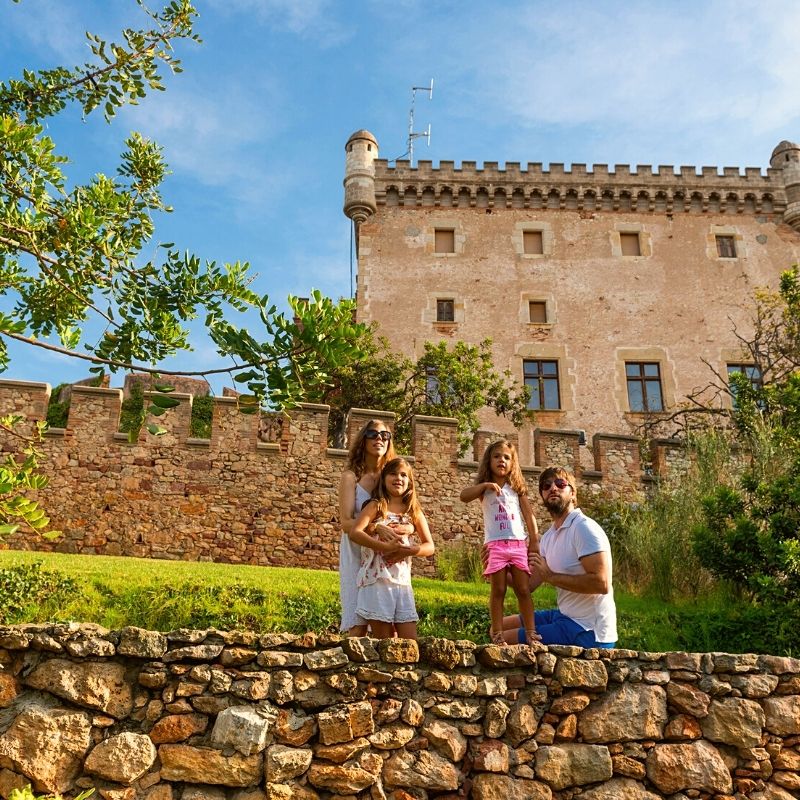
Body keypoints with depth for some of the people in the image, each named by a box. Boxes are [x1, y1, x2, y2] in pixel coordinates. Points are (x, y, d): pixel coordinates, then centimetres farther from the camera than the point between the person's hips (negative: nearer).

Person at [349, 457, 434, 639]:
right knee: (383, 642, -1)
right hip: (376, 580, -4)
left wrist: (408, 550, -11)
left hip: (403, 581, 4)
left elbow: (429, 547, 9)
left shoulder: (414, 511, 12)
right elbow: (354, 533, -14)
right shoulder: (376, 506, 1)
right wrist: (385, 547, -25)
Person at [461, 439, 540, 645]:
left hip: (518, 543, 1)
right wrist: (485, 485, -20)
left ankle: (531, 633, 2)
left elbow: (529, 515, 9)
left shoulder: (517, 487, 12)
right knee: (498, 591, 0)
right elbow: (464, 496, -12)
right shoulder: (485, 488, 7)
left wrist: (534, 541, 2)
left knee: (523, 590, 1)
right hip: (495, 544, -1)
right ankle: (497, 634, 3)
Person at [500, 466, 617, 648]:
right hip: (565, 616, 9)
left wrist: (551, 576, -21)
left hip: (589, 632, -9)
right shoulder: (549, 536, 11)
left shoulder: (583, 527, -17)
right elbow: (529, 584, 8)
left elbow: (602, 583, -28)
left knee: (505, 639, -12)